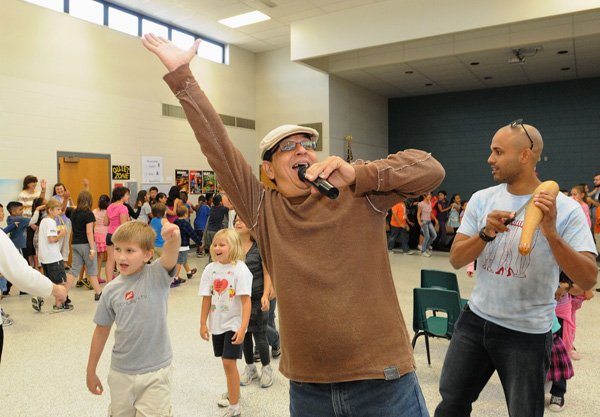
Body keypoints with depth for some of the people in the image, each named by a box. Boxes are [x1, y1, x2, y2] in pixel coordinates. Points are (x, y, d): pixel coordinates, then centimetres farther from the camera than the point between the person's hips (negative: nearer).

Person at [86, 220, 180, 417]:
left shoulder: (157, 275, -13)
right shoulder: (111, 290, -4)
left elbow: (170, 257, -36)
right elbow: (102, 331, 6)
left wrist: (173, 239, -58)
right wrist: (91, 372, 13)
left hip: (156, 372, -3)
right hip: (121, 374, 3)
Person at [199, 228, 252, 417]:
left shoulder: (240, 269, -16)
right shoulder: (210, 269, -3)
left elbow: (246, 301, -18)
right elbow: (207, 299, 2)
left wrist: (243, 327, -23)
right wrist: (203, 324, 3)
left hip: (233, 324, -5)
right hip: (217, 323, 5)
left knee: (229, 362, -6)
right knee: (226, 361, 18)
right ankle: (232, 392, 41)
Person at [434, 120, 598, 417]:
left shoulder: (566, 209, -12)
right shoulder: (482, 200, -1)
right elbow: (456, 260, -4)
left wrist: (551, 232, -31)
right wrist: (486, 233, -21)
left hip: (527, 334, -3)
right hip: (475, 320, 4)